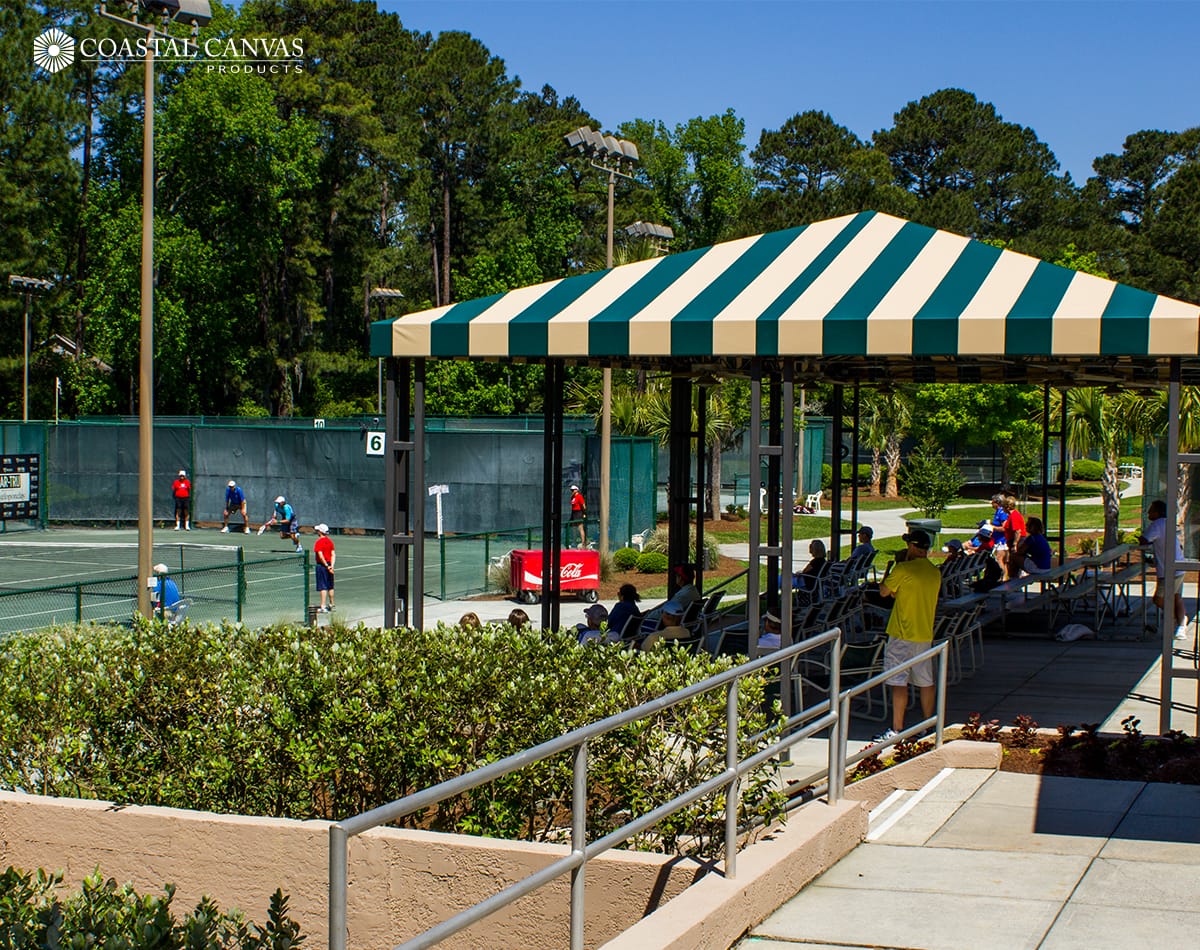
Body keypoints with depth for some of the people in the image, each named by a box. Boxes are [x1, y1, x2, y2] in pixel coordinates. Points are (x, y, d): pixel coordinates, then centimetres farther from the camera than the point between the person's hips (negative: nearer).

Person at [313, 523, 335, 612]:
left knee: (323, 587, -6)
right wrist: (331, 566, -5)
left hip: (322, 565, -7)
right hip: (329, 565, 7)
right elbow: (333, 554, 2)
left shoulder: (319, 542, -13)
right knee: (330, 586, 16)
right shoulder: (330, 541, 7)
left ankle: (323, 607, -7)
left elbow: (320, 555, -20)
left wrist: (327, 566, -15)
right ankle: (331, 605, 25)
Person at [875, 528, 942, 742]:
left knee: (899, 682, -4)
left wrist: (890, 570, 9)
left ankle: (897, 730, -5)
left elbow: (884, 591, -4)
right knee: (925, 681, 13)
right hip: (925, 634, 7)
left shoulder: (903, 569, -15)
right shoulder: (935, 573, 6)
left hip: (903, 634, -7)